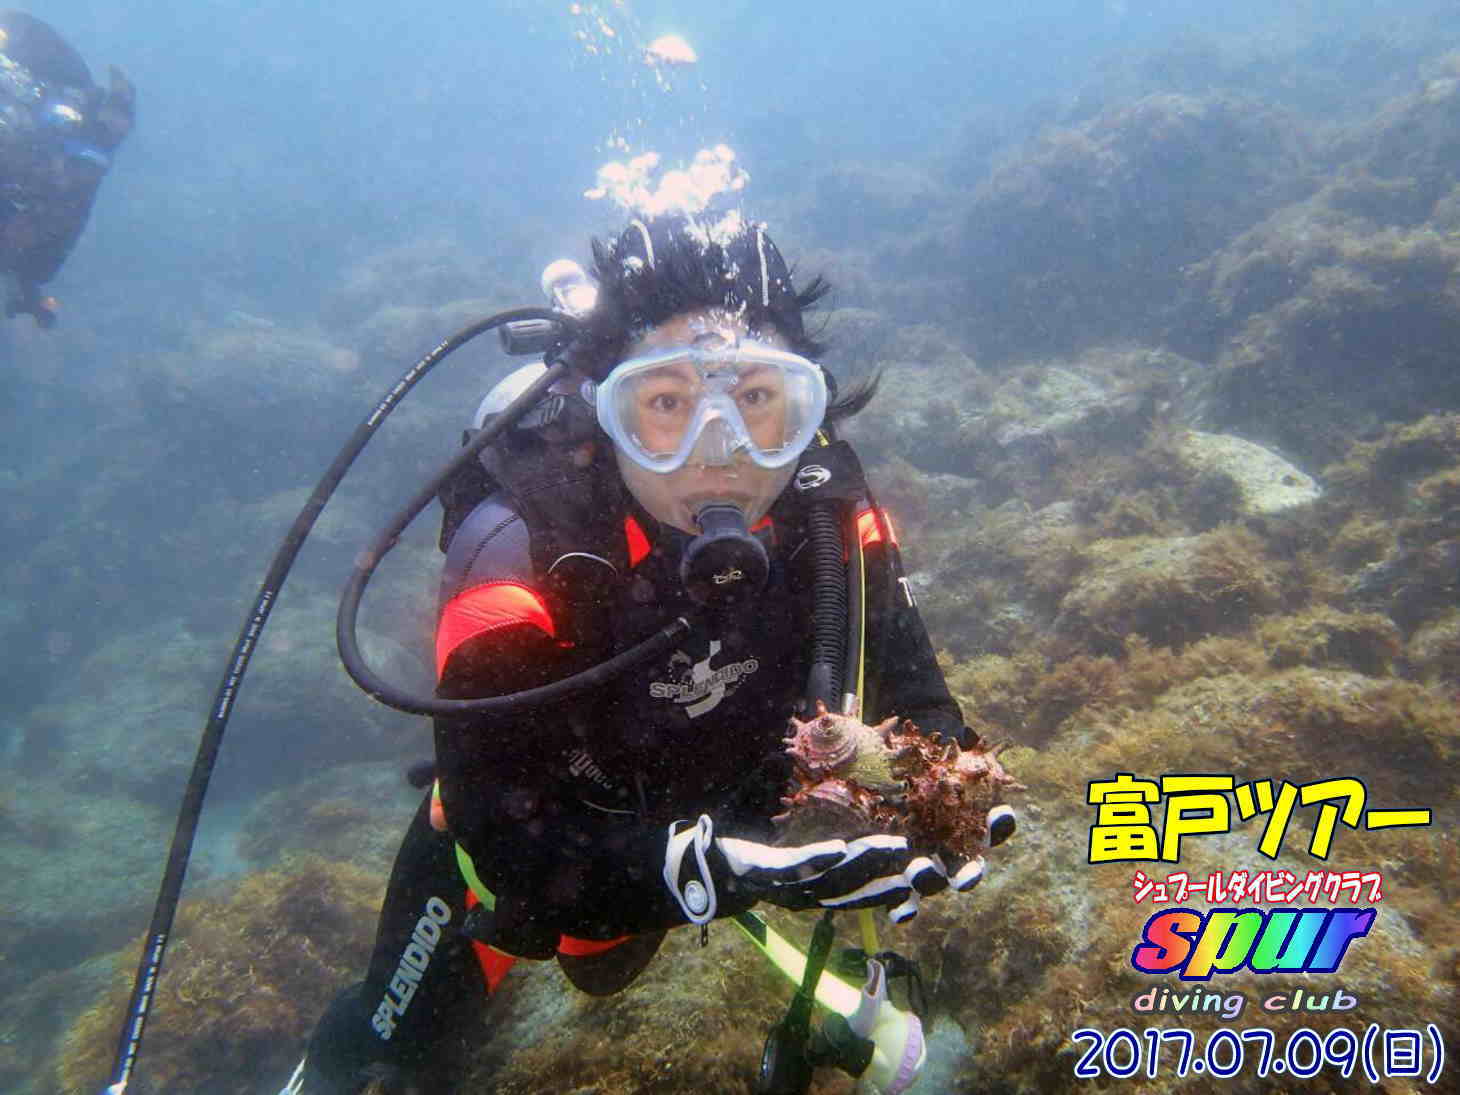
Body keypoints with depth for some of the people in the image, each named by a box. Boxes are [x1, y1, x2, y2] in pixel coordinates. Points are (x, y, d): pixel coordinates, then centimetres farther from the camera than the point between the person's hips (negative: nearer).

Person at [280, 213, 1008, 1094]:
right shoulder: (518, 557, -39)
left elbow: (914, 702, -18)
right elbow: (513, 850, -40)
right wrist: (710, 871, -56)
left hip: (703, 828, 4)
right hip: (501, 861, -3)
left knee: (605, 975, 34)